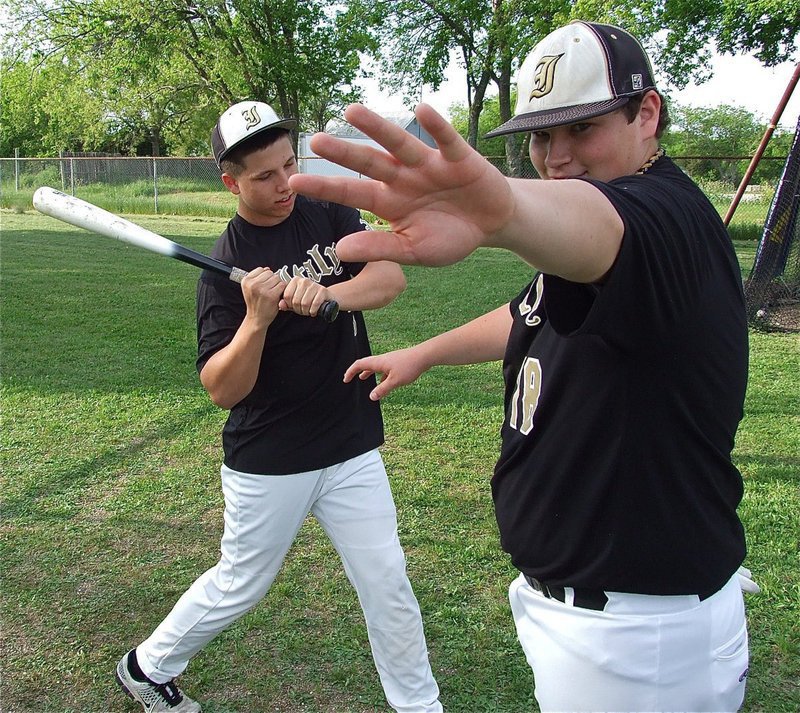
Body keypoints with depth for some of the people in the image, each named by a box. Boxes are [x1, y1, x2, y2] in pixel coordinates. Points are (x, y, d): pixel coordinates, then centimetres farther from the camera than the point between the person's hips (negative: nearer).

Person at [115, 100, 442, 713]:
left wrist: (328, 294, -33)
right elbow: (222, 390, -17)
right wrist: (257, 320, -33)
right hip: (269, 464, -3)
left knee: (389, 588, 7)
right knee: (239, 586, 14)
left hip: (352, 450, 3)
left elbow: (391, 276, -15)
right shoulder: (226, 267, -12)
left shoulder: (327, 214, 0)